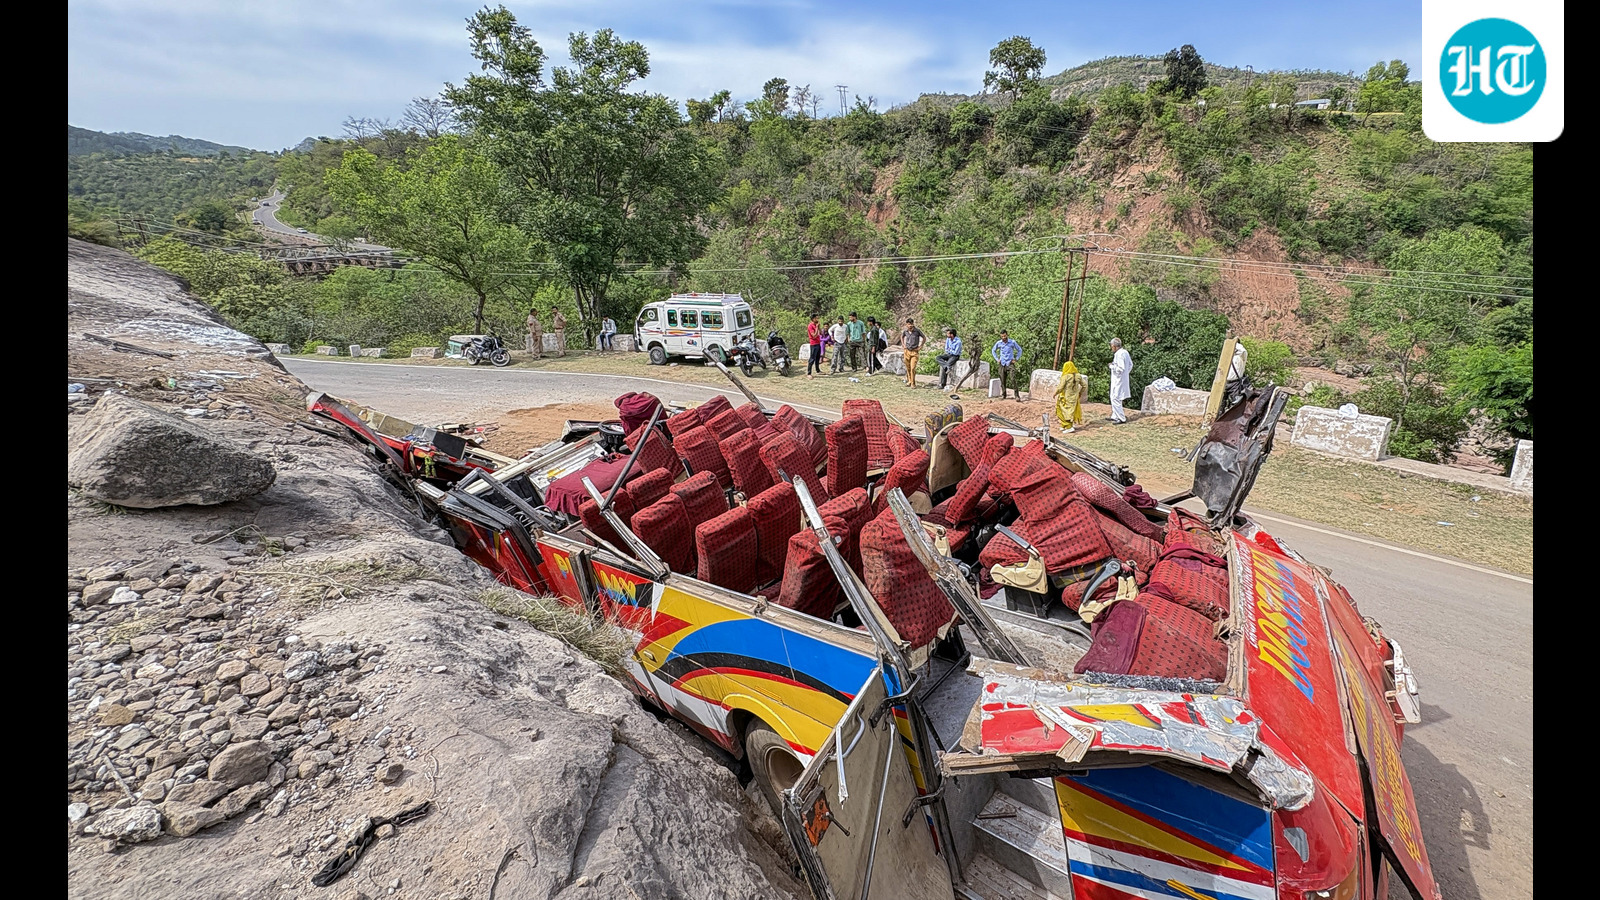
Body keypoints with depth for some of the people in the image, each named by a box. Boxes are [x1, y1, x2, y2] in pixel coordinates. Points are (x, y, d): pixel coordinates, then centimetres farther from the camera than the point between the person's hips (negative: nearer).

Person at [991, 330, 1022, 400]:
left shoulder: (1012, 342, -3)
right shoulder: (998, 343, 2)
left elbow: (1020, 350, 10)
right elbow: (993, 351, 20)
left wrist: (1016, 359, 2)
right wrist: (997, 359, 10)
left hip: (1010, 364, -2)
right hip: (1002, 364, 2)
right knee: (1003, 381, 4)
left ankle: (1017, 395, -14)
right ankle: (1003, 395, 17)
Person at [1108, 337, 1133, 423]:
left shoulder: (1119, 354, -22)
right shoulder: (1125, 352, 9)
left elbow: (1121, 368, -26)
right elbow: (1130, 365, 19)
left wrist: (1112, 366, -13)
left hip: (1118, 380, -10)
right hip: (1124, 379, 10)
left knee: (1115, 399, -5)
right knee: (1114, 398, 19)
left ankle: (1122, 418, -1)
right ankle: (1115, 416, 28)